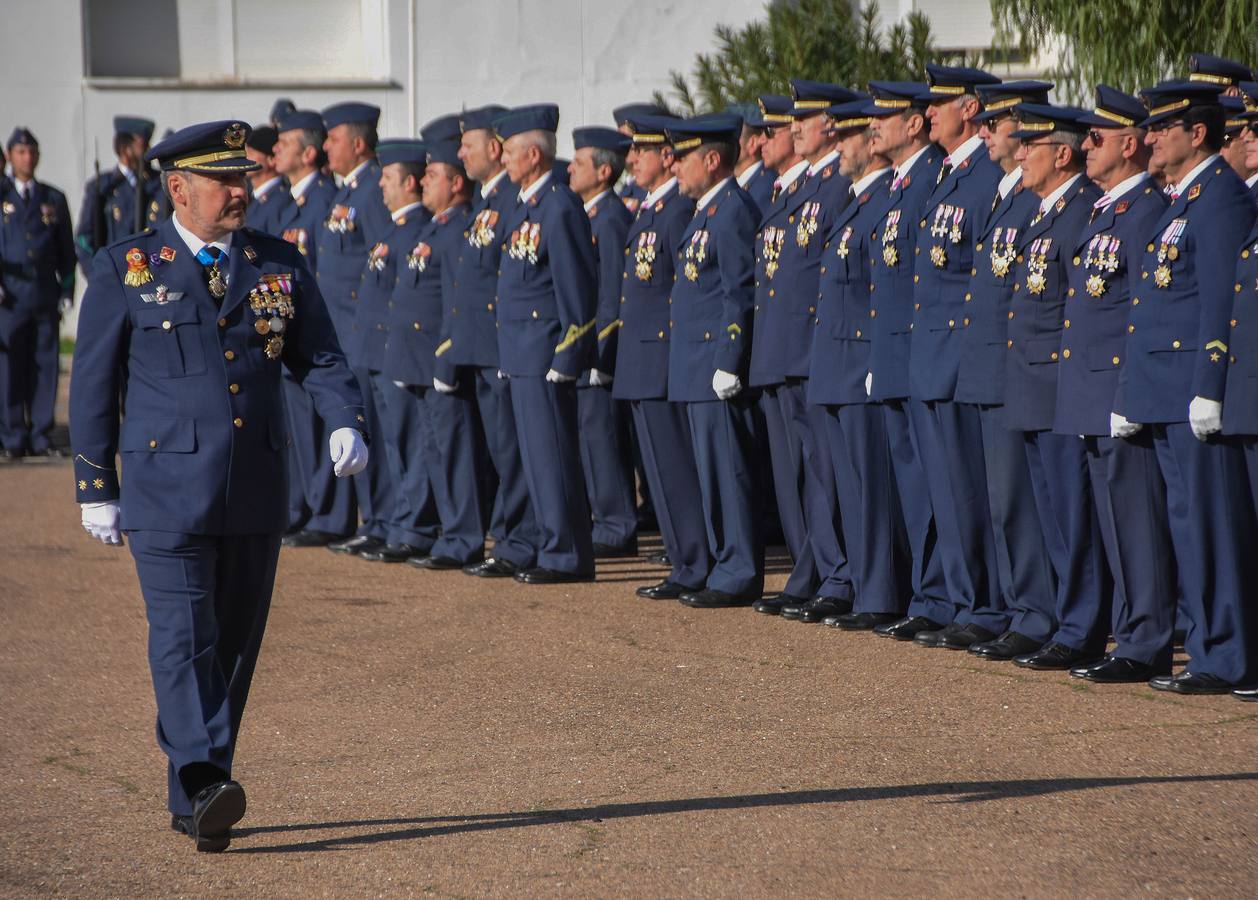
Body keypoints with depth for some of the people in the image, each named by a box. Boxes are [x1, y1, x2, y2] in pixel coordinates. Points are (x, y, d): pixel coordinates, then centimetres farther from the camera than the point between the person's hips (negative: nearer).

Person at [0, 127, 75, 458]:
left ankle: (40, 437, 7)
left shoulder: (54, 199, 13)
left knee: (45, 367, 1)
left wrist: (66, 292, 8)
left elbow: (66, 250, 14)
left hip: (46, 295, 2)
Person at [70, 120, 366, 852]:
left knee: (236, 643, 7)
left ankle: (193, 801, 16)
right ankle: (204, 789, -22)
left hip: (258, 495, 4)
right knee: (184, 639, -14)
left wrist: (347, 423, -13)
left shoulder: (281, 266, 9)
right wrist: (96, 489, 1)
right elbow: (94, 386, 3)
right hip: (168, 494, -4)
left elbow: (320, 357, 7)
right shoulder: (125, 270, 0)